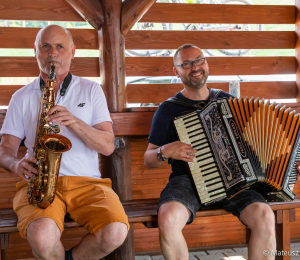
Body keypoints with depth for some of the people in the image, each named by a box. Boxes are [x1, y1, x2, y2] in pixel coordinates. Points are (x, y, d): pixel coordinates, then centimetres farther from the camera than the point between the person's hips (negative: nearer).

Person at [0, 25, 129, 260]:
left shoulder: (91, 90, 13)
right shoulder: (22, 97, 15)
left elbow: (108, 146, 4)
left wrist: (74, 122, -13)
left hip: (87, 182, 1)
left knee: (116, 232, -28)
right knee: (42, 235, -34)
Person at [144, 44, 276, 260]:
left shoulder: (228, 101, 12)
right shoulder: (168, 109, 5)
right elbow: (149, 161, 8)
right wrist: (165, 152, -14)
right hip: (188, 181, -2)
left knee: (265, 217, -26)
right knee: (168, 220, -33)